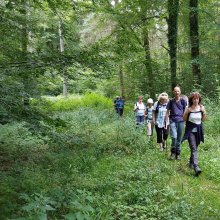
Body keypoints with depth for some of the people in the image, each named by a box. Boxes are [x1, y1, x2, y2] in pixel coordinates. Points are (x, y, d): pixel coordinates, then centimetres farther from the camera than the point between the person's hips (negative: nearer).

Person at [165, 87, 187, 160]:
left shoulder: (183, 100, 4)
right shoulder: (171, 101, 4)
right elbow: (168, 112, 8)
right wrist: (166, 122, 3)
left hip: (180, 121, 1)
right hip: (172, 121, -1)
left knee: (179, 138, 7)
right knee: (174, 137, -16)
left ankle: (177, 154, 19)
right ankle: (173, 153, 3)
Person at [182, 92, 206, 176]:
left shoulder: (201, 107, 3)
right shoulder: (188, 108, -4)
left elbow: (203, 120, 7)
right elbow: (184, 119, 2)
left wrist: (204, 112, -9)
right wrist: (187, 112, -14)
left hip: (198, 131, 3)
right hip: (190, 131, -3)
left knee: (195, 148, 13)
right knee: (193, 149, -13)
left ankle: (191, 162, 34)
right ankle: (196, 167, -23)